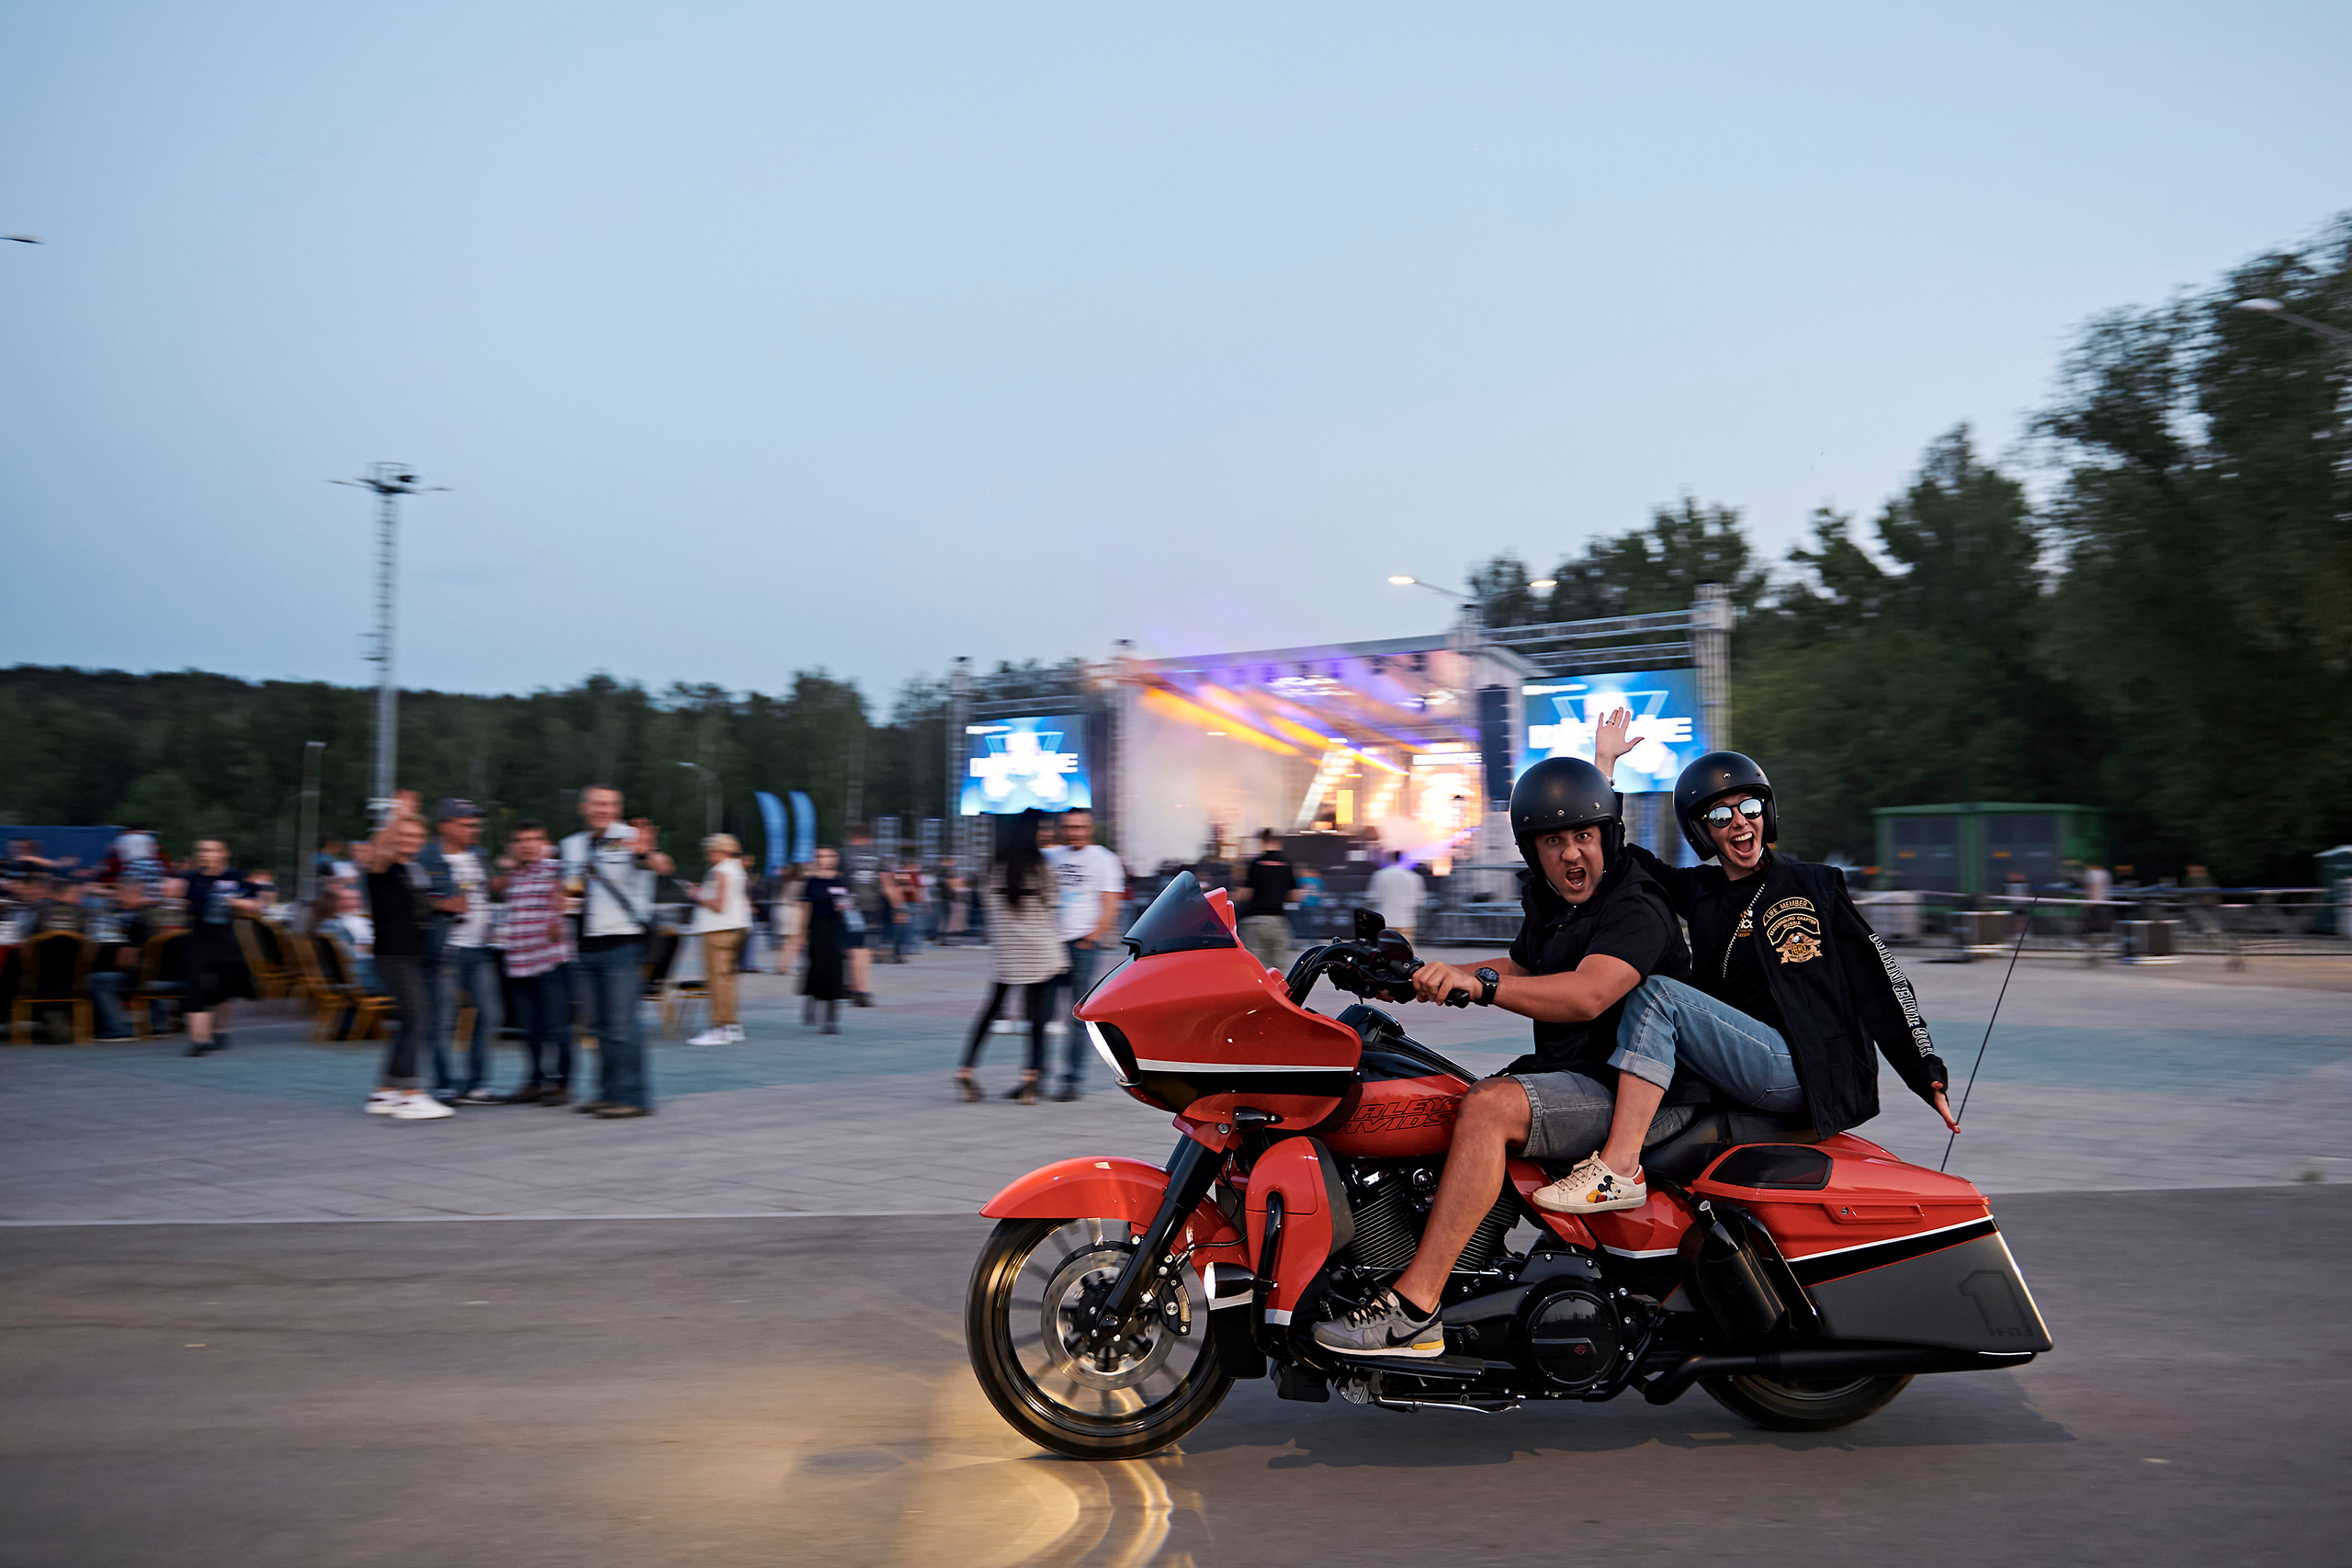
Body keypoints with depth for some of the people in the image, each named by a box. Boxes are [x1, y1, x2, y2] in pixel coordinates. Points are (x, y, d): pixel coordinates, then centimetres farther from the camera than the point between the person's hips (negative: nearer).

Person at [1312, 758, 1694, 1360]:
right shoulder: (1552, 904, 13)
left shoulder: (1636, 910, -16)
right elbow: (1520, 968, 30)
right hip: (1569, 1078, 10)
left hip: (1637, 1098, -10)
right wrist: (1424, 978, 15)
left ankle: (1414, 1305, -35)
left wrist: (1478, 982, -43)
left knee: (1489, 1107, -31)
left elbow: (1588, 994, -33)